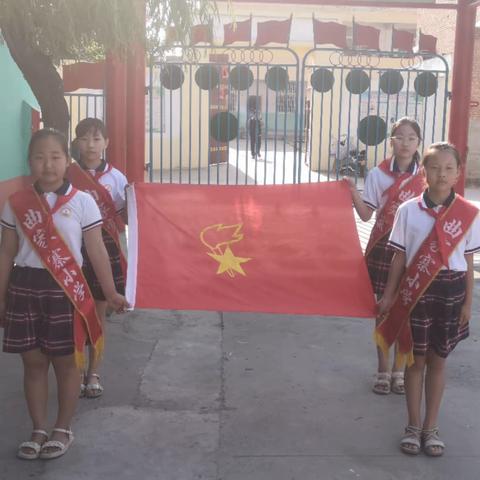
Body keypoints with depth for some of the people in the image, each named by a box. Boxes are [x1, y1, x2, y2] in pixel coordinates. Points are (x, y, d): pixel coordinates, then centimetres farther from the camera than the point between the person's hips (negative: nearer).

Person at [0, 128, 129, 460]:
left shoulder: (82, 202, -4)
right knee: (33, 362, 10)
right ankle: (39, 431, 25)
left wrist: (111, 293, -2)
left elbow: (97, 251, -2)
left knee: (66, 361, 8)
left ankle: (63, 429, 25)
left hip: (66, 289, -2)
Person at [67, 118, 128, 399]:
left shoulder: (115, 177, -1)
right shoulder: (67, 175, -3)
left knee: (99, 313, 10)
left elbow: (125, 218, 2)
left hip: (106, 249, 1)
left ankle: (93, 373, 25)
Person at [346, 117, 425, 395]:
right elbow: (366, 215, -5)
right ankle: (383, 371, 19)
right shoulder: (378, 174, -3)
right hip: (383, 247, -1)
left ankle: (399, 370, 21)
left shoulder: (426, 176, 1)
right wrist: (354, 193, -20)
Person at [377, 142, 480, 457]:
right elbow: (400, 256, 1)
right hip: (416, 290, 0)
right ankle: (414, 426, 23)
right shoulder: (408, 210, -4)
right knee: (415, 359, 9)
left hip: (451, 291, 1)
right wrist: (389, 294, 1)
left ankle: (431, 427, 25)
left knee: (437, 360, 11)